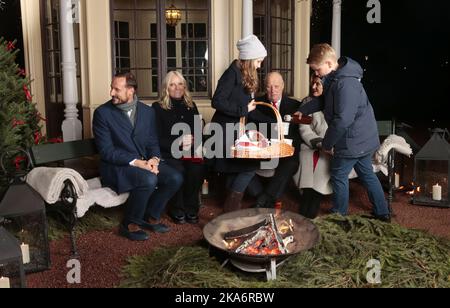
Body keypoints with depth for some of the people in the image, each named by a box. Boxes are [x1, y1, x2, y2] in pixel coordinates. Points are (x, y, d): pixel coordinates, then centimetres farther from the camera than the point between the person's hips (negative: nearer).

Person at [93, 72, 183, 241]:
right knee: (149, 179, -33)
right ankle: (129, 225, -10)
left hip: (144, 162, 5)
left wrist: (154, 159, -12)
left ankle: (150, 217, 6)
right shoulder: (102, 113, -7)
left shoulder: (147, 111, 7)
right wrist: (136, 162, -23)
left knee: (175, 178, -16)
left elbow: (153, 143, 11)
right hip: (116, 166, -5)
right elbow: (107, 151, -13)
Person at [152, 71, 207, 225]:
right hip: (168, 153, -3)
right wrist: (178, 143, -16)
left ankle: (191, 208, -11)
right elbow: (157, 139, -2)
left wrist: (193, 140, -7)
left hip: (190, 151, 3)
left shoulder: (191, 106, 18)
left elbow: (200, 132, 16)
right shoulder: (158, 108, 5)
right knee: (179, 170, -34)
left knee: (198, 168, -30)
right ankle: (177, 210, -11)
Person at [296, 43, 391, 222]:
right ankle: (382, 213, 32)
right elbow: (324, 101, 21)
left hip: (352, 142, -10)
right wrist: (303, 110, 13)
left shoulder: (345, 84, -27)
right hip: (364, 139, 10)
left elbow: (342, 120, -30)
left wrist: (327, 144, -19)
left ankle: (339, 216, 23)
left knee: (339, 177, 7)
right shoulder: (336, 78, 6)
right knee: (367, 174, 20)